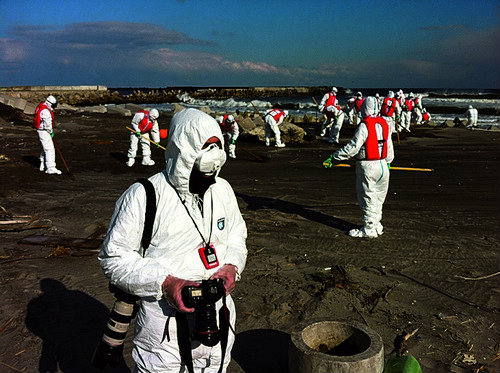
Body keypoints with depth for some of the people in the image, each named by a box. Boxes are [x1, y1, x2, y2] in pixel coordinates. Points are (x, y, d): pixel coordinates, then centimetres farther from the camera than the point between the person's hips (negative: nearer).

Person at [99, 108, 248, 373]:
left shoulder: (223, 189, 1)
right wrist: (164, 282, -23)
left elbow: (237, 234, 15)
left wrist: (231, 266, -6)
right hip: (165, 326, -5)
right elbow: (113, 257, -11)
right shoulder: (143, 197, -16)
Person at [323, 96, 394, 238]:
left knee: (367, 198, 3)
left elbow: (353, 147, -21)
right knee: (378, 198, 17)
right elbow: (389, 146, 16)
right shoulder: (384, 124, 6)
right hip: (382, 165, 7)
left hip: (367, 167, -7)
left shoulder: (364, 126, -17)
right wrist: (388, 162, 32)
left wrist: (334, 157, -17)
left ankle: (369, 229, 10)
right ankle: (377, 225, 27)